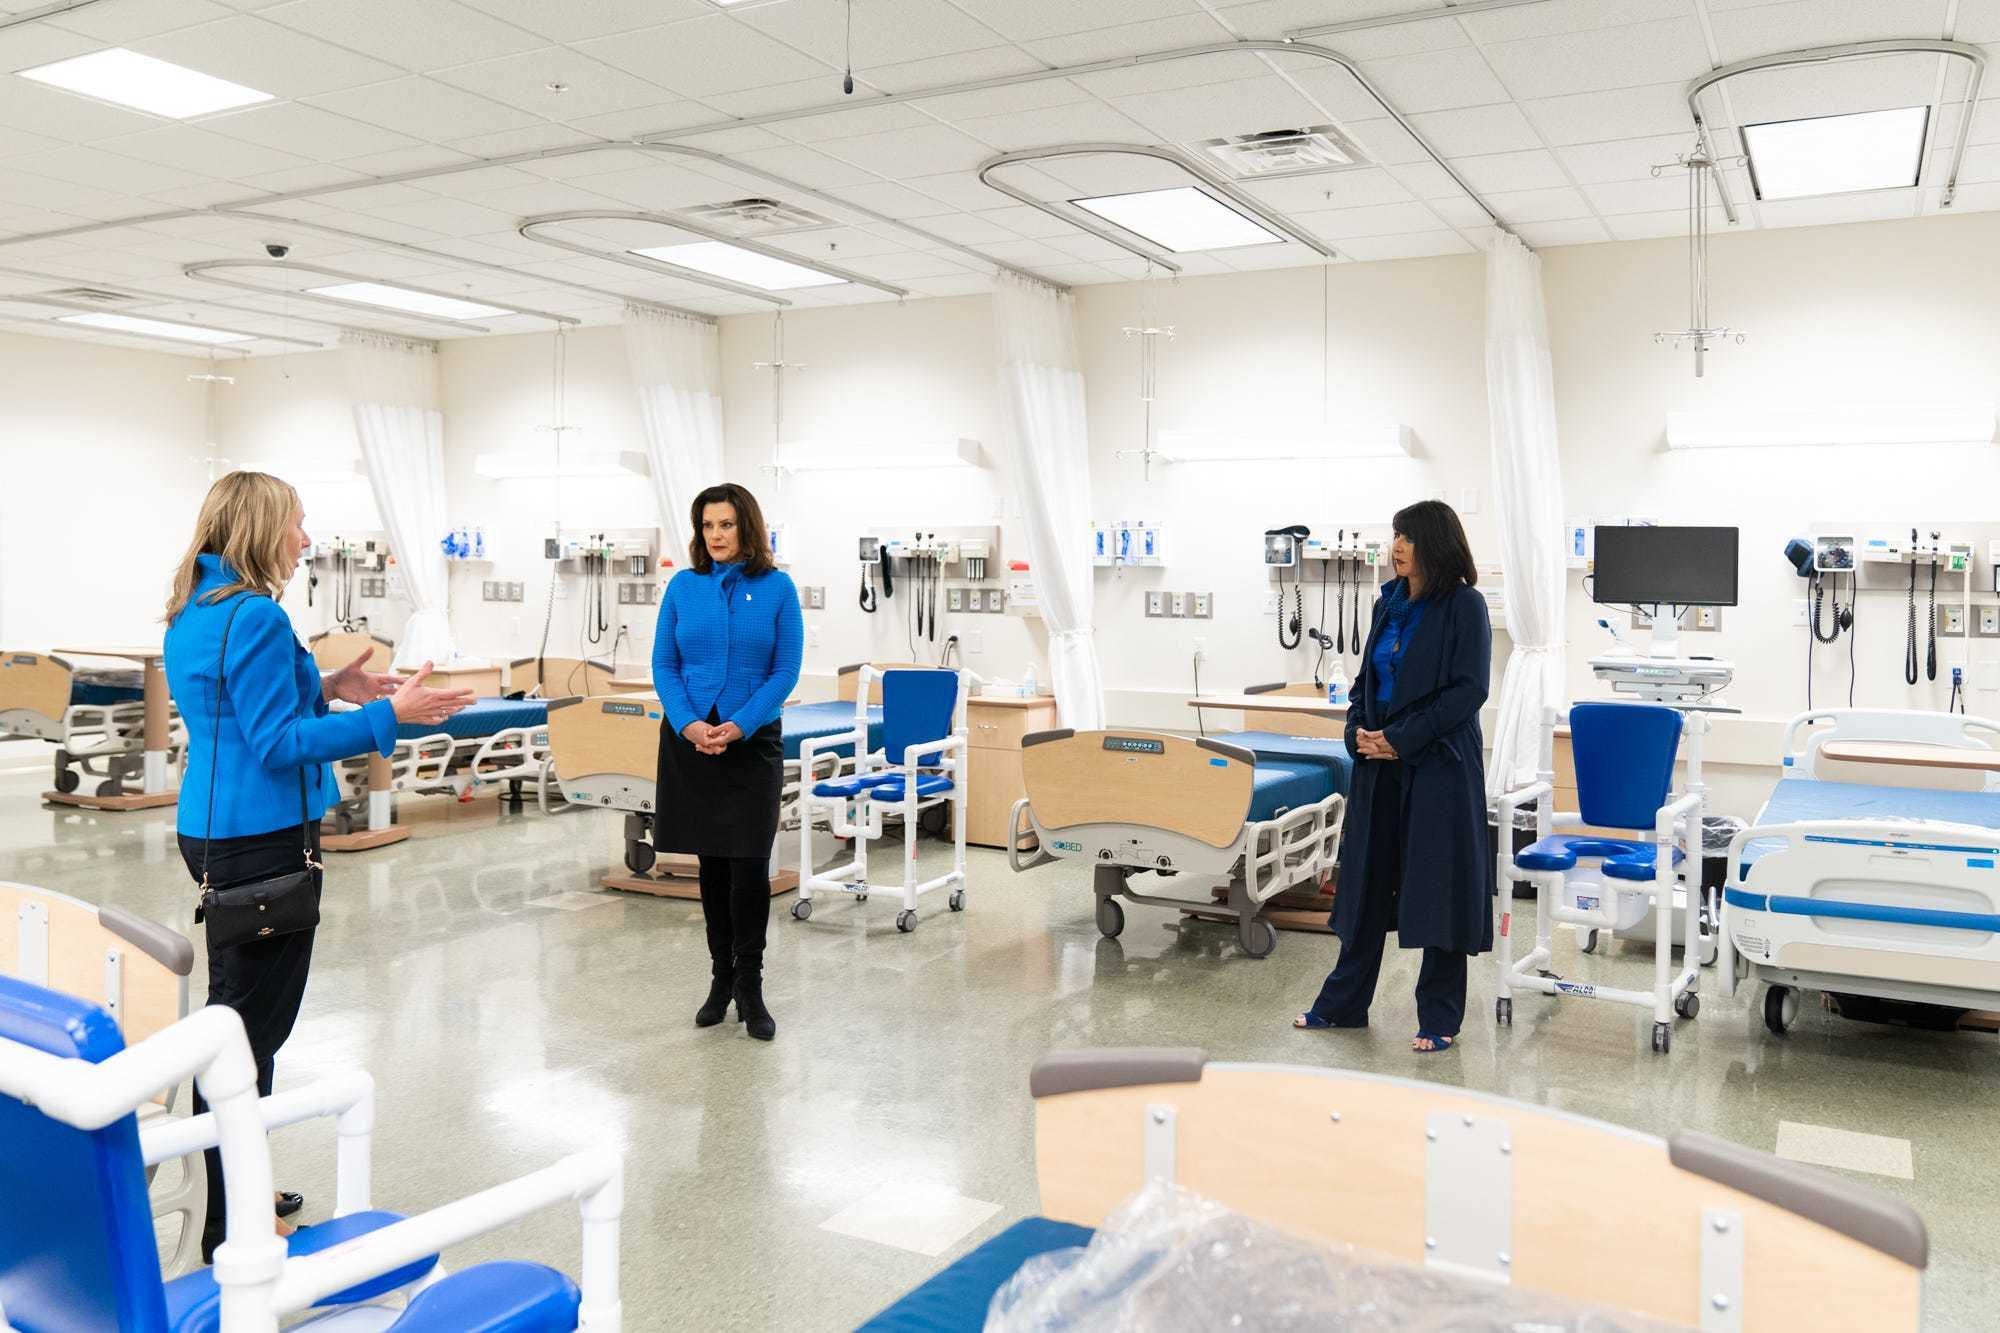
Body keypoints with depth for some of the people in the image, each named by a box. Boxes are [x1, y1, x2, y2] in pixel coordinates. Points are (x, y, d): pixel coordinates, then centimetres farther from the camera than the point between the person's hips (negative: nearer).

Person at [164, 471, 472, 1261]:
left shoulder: (194, 612, 12)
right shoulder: (254, 616, -18)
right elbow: (277, 744, -21)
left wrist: (325, 690, 13)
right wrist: (388, 715, -23)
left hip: (212, 831, 10)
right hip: (262, 840, -10)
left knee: (235, 1017, 18)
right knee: (253, 1024, -2)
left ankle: (232, 1193, 31)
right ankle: (230, 1228, 7)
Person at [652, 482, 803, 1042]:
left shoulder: (777, 588, -3)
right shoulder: (682, 587, 3)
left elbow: (785, 671, -5)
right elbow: (663, 665, 3)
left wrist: (738, 726, -16)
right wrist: (688, 724, -13)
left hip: (752, 741, -2)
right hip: (689, 740, 2)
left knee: (749, 864, -4)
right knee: (710, 863, 10)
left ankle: (750, 988, 8)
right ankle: (721, 978, 22)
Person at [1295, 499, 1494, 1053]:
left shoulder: (1464, 606, -8)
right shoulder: (1390, 603, 12)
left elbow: (1468, 690, -14)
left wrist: (1401, 739, -17)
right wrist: (1358, 731, -1)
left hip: (1437, 764, -7)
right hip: (1379, 762, 7)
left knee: (1437, 886, 1)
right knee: (1367, 881, 12)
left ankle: (1439, 1018, 15)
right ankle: (1342, 1002, 24)